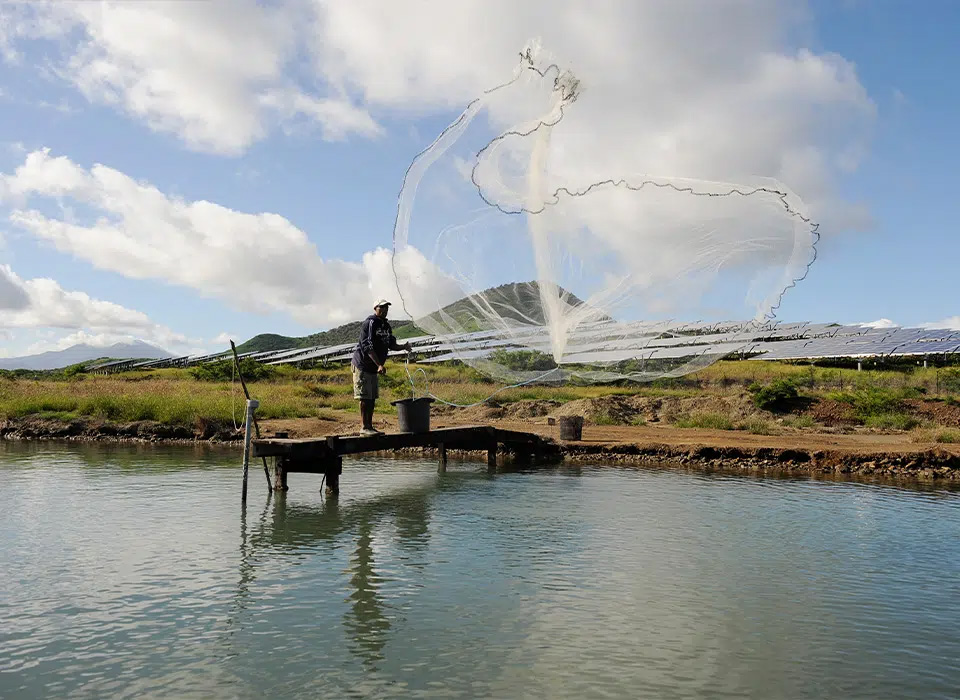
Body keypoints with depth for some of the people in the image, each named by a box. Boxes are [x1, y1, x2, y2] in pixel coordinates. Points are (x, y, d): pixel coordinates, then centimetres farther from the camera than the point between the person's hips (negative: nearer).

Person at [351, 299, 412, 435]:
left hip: (374, 367, 9)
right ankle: (365, 427, -3)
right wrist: (379, 365, -31)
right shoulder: (369, 323, -16)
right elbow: (368, 347, -24)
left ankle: (370, 426, 16)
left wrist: (403, 347, -6)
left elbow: (391, 345, 15)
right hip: (362, 365, -9)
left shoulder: (386, 326, 11)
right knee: (365, 397, -7)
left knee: (372, 398, 10)